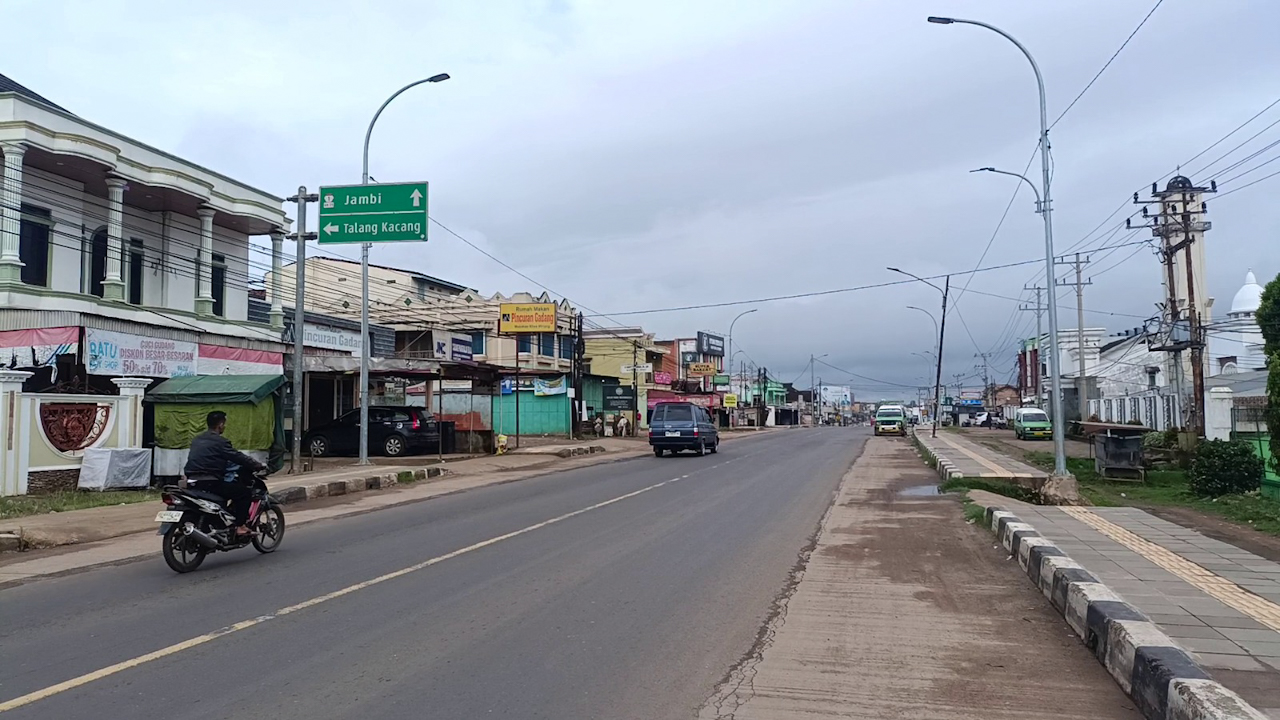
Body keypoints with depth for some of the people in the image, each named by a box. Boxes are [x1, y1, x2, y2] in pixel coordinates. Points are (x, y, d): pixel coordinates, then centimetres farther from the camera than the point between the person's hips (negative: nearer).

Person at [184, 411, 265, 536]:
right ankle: (240, 526, -3)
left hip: (193, 483, 9)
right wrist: (259, 465, 3)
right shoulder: (219, 441, -9)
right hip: (210, 484, -9)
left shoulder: (197, 439, 17)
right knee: (244, 491, 2)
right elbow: (238, 457, -9)